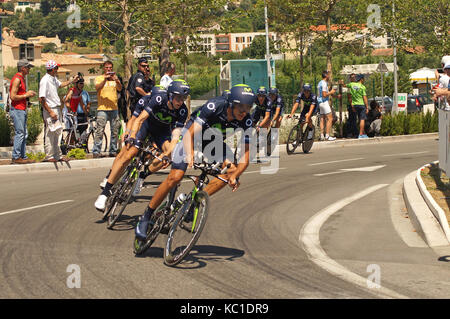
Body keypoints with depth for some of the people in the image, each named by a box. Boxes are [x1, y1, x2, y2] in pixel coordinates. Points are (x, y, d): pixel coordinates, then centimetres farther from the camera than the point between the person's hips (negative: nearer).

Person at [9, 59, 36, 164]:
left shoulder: (22, 79, 18)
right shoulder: (17, 79, -14)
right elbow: (13, 97, -19)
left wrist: (29, 94, 10)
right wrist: (26, 95, -12)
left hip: (22, 110, 10)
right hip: (17, 110, -10)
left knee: (24, 135, 10)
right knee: (19, 133, -10)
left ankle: (23, 156, 13)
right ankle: (16, 157, -8)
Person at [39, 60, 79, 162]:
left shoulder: (54, 79, 11)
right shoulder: (45, 81, -18)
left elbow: (61, 84, 37)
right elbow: (41, 99, -21)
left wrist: (71, 81, 36)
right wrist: (50, 112, -21)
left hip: (57, 109, 10)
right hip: (50, 110, -9)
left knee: (58, 133, 12)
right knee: (50, 134, -5)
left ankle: (57, 155, 18)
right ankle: (49, 156, 2)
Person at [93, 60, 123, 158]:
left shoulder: (115, 78, 14)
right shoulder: (99, 78, 7)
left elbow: (120, 89, -1)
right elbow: (97, 88, -10)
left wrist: (116, 80, -21)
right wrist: (105, 79, -23)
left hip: (114, 108, 3)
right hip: (102, 108, -3)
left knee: (115, 131, 4)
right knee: (100, 131, -10)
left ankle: (113, 151, 12)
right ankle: (96, 151, -9)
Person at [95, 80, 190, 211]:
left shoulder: (182, 111, -26)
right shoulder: (159, 99, -33)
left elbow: (175, 136, -31)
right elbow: (140, 119, -37)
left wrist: (168, 154, -47)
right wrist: (132, 137, -52)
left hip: (162, 129, 3)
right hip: (147, 122, -3)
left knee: (171, 152, -26)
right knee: (129, 153, -20)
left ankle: (143, 176, -5)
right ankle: (105, 192, -16)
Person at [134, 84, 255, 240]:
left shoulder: (246, 121, -24)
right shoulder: (214, 107, -35)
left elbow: (246, 156, -21)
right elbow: (190, 134, -38)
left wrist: (234, 175, -38)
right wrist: (190, 156, -55)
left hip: (214, 141, 4)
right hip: (193, 134, -4)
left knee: (231, 170, -20)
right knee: (175, 177, -18)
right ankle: (146, 217, -3)